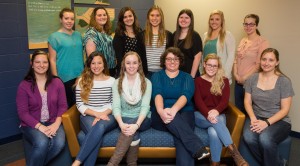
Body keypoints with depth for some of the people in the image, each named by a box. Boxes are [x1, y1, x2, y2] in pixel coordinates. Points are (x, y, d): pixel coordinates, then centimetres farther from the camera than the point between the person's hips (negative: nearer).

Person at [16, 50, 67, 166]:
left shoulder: (57, 82, 3)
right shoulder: (24, 85, -3)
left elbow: (63, 106, 2)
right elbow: (23, 112, -7)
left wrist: (56, 124, -14)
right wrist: (40, 127, -19)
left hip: (53, 123, 2)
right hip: (32, 125, -2)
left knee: (59, 143, -27)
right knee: (42, 143, -32)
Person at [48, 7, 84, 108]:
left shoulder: (78, 35, 10)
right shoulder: (54, 37, -5)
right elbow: (52, 60, -7)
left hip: (80, 76, 5)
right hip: (65, 78, -5)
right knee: (67, 104, 5)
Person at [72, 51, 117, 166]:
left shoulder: (112, 81, 8)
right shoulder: (82, 81, 6)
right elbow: (80, 105, 2)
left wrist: (103, 114, -14)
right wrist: (97, 114, -13)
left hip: (107, 116, 0)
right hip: (88, 116, 0)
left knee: (100, 126, -36)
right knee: (96, 131, -35)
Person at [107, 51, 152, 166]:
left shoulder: (146, 83, 2)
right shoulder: (117, 83, 4)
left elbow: (145, 106, -9)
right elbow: (116, 106, -6)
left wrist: (136, 125, -27)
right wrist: (121, 124, -26)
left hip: (142, 120, 0)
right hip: (124, 120, 1)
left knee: (132, 128, -33)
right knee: (133, 135, -33)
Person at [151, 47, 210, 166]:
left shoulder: (187, 77, 12)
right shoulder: (157, 76, 12)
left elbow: (186, 95, -10)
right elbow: (157, 94, -10)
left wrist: (173, 110, -32)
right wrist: (161, 111, -33)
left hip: (183, 113, 0)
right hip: (161, 117, 0)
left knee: (179, 131, -35)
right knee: (172, 117, -37)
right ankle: (197, 147, -43)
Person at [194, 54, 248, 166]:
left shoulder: (224, 81, 10)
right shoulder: (198, 81, 8)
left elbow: (225, 100, -4)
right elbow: (198, 101, -6)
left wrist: (216, 111, -27)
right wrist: (208, 114, -26)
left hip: (218, 115, 1)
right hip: (201, 116, -1)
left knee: (214, 132, -35)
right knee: (216, 122, -36)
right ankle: (235, 153, -38)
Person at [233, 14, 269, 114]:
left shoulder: (262, 42, -9)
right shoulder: (243, 41, 11)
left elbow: (259, 64, -13)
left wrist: (245, 78, -12)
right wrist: (235, 74, -3)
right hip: (238, 82, 6)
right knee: (238, 110, 14)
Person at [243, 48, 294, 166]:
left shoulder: (284, 81, -5)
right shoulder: (252, 79, 5)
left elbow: (285, 109, -7)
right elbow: (247, 101, 5)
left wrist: (267, 122, -19)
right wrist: (253, 119, -13)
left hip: (278, 121, -3)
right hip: (257, 118, 3)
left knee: (265, 139, -34)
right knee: (248, 137, -29)